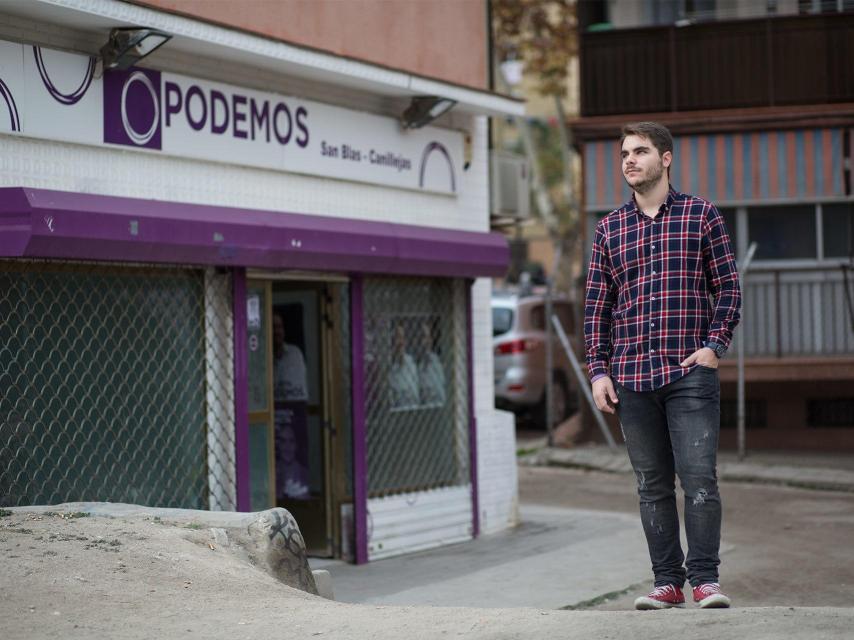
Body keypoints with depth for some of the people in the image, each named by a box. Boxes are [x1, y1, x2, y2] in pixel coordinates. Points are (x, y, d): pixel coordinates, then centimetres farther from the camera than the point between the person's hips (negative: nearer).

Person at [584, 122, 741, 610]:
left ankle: (705, 577, -1)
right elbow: (597, 305, 13)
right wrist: (598, 370, 5)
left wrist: (715, 345, -7)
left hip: (691, 371, -3)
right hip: (632, 377, 3)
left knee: (699, 476, -9)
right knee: (653, 484, 5)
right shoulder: (610, 229, 12)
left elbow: (729, 287, 5)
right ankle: (668, 581, 10)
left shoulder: (702, 215, 6)